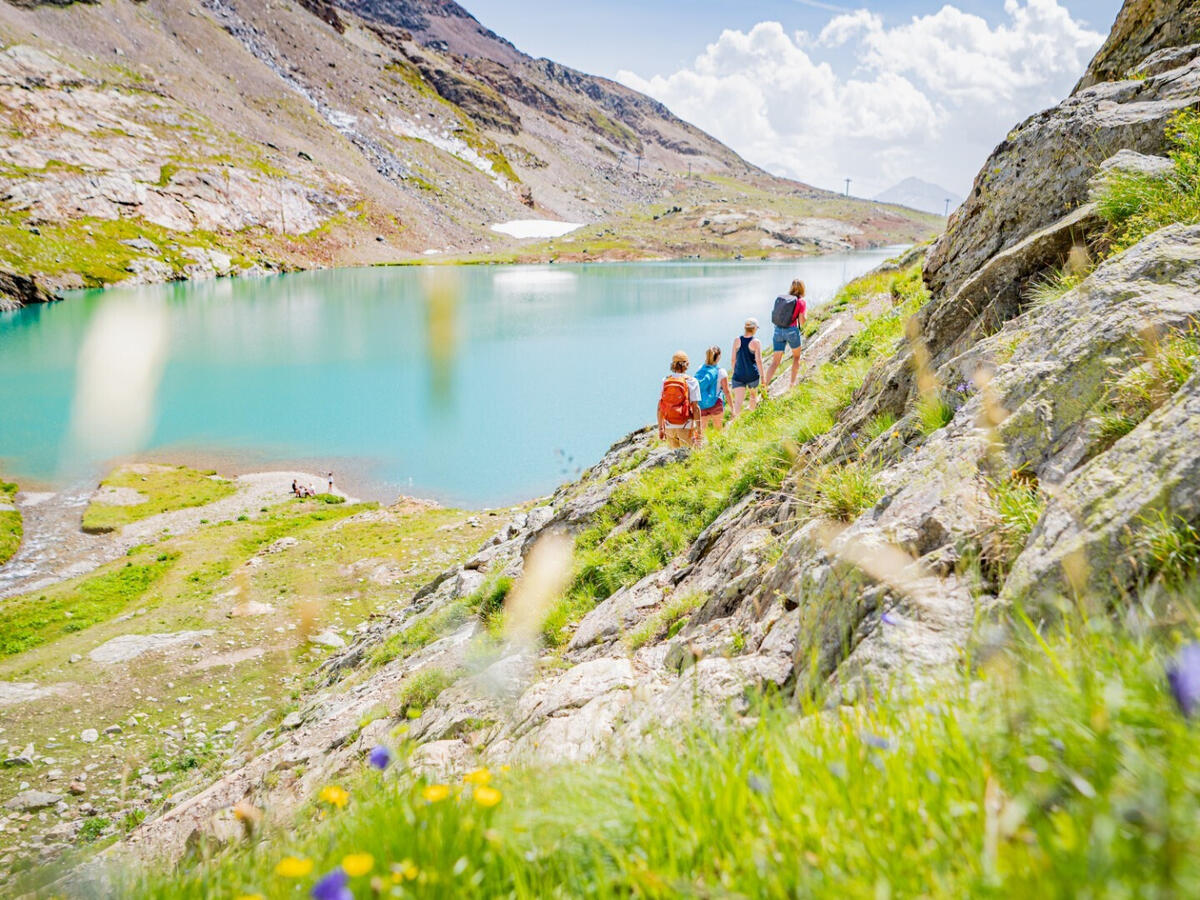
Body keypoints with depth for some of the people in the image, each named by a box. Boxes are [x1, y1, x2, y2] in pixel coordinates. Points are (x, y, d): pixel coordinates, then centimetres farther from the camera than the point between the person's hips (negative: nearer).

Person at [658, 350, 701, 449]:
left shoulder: (665, 381, 3)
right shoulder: (691, 382, -7)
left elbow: (660, 407, 4)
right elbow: (695, 407, -10)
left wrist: (660, 428, 12)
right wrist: (698, 429, -6)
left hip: (669, 426, 3)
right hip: (686, 426, -3)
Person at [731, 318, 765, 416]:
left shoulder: (737, 341, -2)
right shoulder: (756, 342, -11)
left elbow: (734, 359, 3)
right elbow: (759, 361, -14)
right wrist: (762, 377, -6)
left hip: (738, 375, 1)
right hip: (752, 375, -1)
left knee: (738, 402, -7)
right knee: (753, 395, 27)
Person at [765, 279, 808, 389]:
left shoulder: (780, 299, 9)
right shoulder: (801, 302, -4)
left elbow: (776, 316, 12)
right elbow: (801, 321, -7)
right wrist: (806, 313, 12)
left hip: (778, 330, 4)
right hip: (792, 330, -3)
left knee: (775, 361, 5)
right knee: (796, 356, 23)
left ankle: (765, 385, -8)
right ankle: (792, 382, 25)